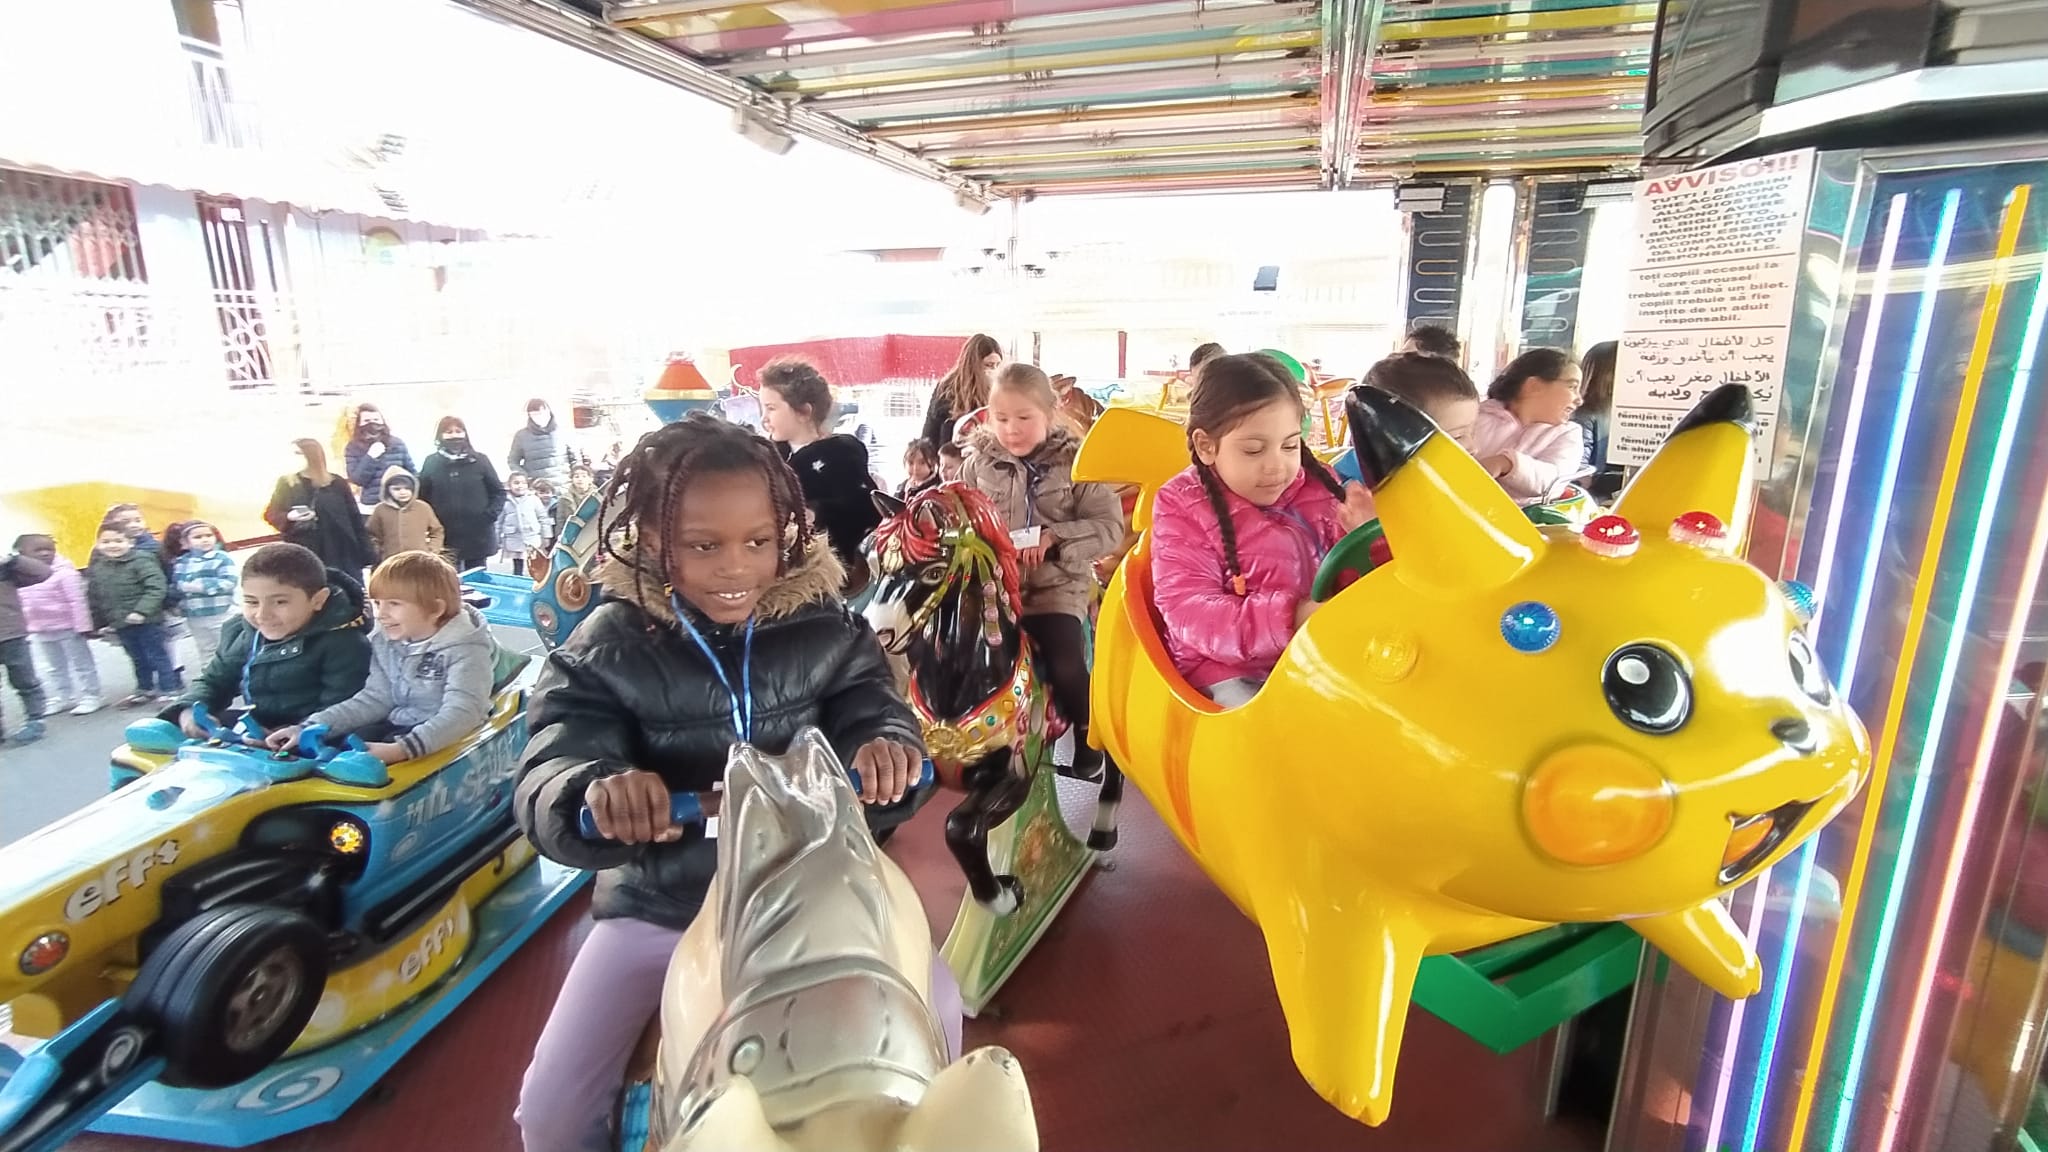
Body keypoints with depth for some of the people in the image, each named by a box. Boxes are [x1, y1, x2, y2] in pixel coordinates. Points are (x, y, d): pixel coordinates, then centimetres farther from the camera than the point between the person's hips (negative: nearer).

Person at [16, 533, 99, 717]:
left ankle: (91, 697, 10)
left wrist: (82, 626, -19)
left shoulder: (64, 572, -16)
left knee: (81, 663, 3)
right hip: (42, 631, 7)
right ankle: (65, 698, 28)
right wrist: (29, 630, 13)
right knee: (55, 667, 17)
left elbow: (77, 601, -17)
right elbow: (24, 607, 13)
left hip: (68, 628, -7)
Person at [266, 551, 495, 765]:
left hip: (442, 741, -8)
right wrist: (311, 727, -4)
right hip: (396, 726, 8)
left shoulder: (465, 650, -20)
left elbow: (461, 713, -32)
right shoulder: (385, 641, 4)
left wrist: (402, 749, -45)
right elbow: (375, 699, 8)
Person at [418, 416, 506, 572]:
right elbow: (421, 495, 7)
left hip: (477, 536, 0)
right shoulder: (431, 463, 5)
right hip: (445, 537, 0)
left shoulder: (479, 461, 2)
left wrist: (491, 515, -8)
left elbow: (498, 492, 5)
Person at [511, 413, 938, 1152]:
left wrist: (888, 745, -37)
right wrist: (596, 791, -45)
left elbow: (872, 708, -11)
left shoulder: (824, 630, -8)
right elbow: (544, 782, -20)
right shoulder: (606, 650, -13)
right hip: (658, 906, 0)